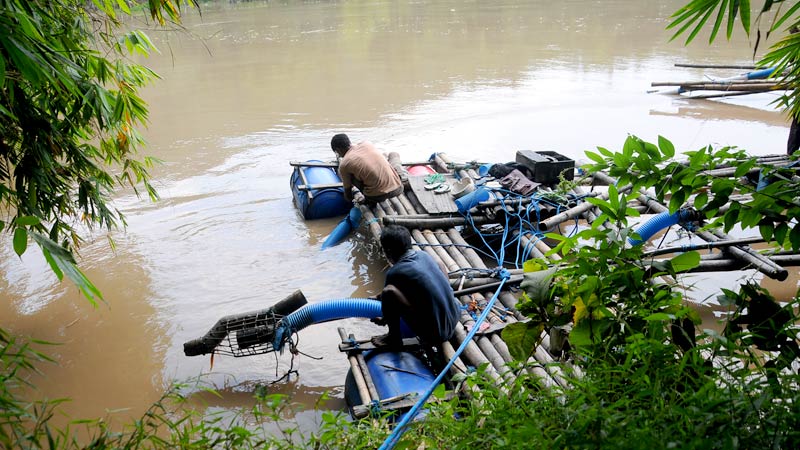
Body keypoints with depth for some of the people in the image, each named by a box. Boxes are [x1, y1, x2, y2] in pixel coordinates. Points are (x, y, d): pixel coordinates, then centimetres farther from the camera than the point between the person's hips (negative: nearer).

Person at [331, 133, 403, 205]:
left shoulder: (344, 164, 0)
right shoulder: (366, 144, 13)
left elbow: (347, 190, 13)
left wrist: (350, 201, 36)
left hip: (378, 195, -4)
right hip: (398, 189, 4)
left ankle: (370, 200, 14)